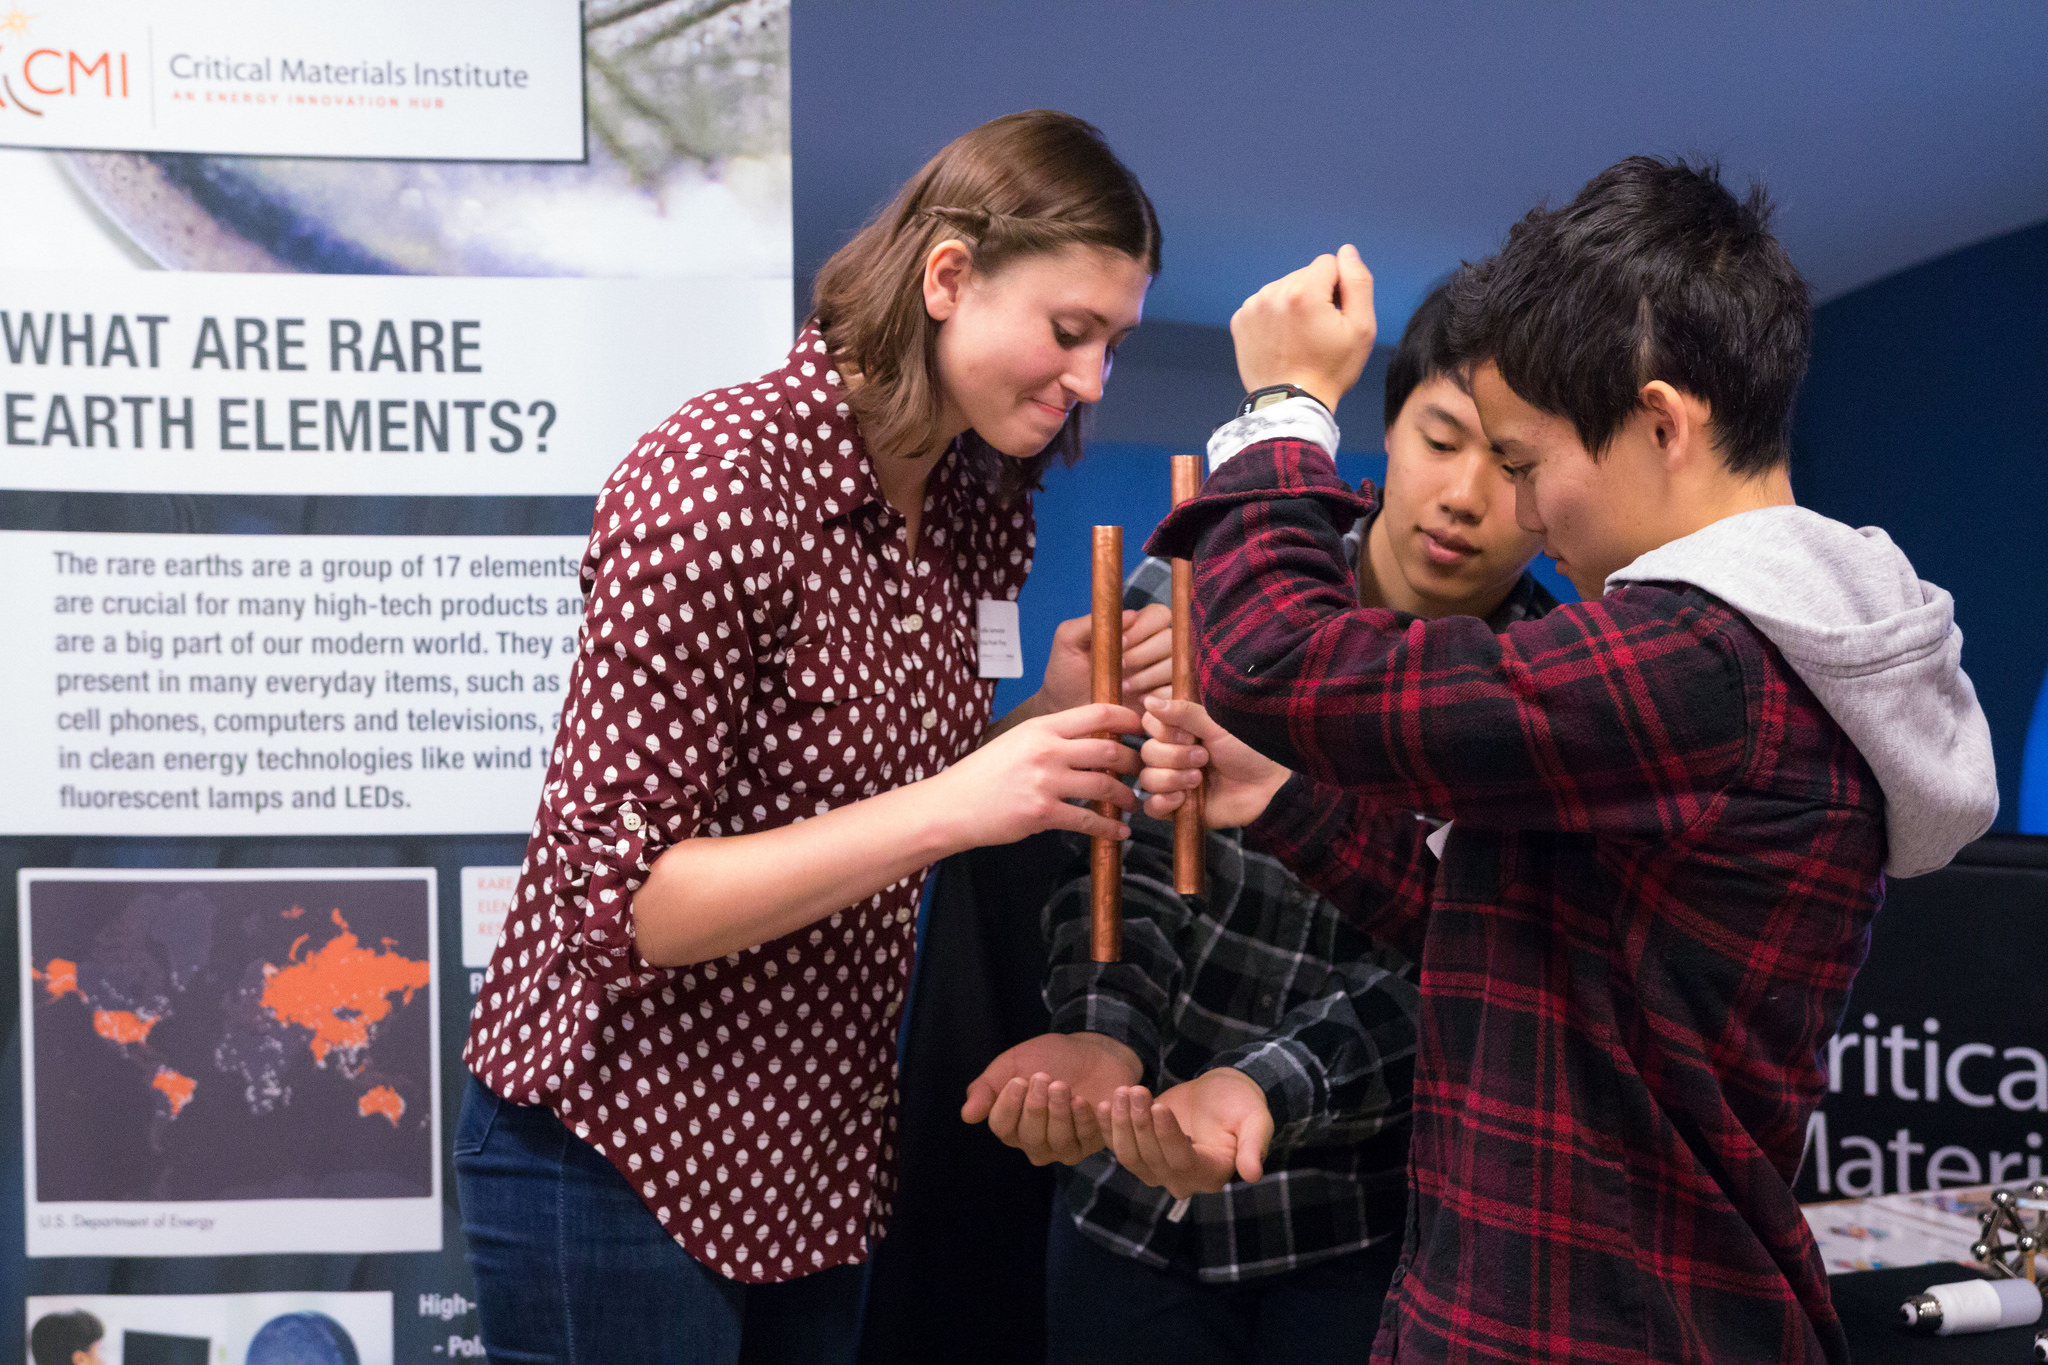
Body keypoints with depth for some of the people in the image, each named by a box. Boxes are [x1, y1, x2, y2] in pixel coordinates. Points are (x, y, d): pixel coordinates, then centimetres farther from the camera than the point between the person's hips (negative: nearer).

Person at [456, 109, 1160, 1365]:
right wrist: (949, 808, -31)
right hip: (623, 1151, -7)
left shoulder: (975, 503, 2)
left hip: (827, 1148, 7)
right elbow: (620, 904, -23)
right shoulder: (713, 481, -22)